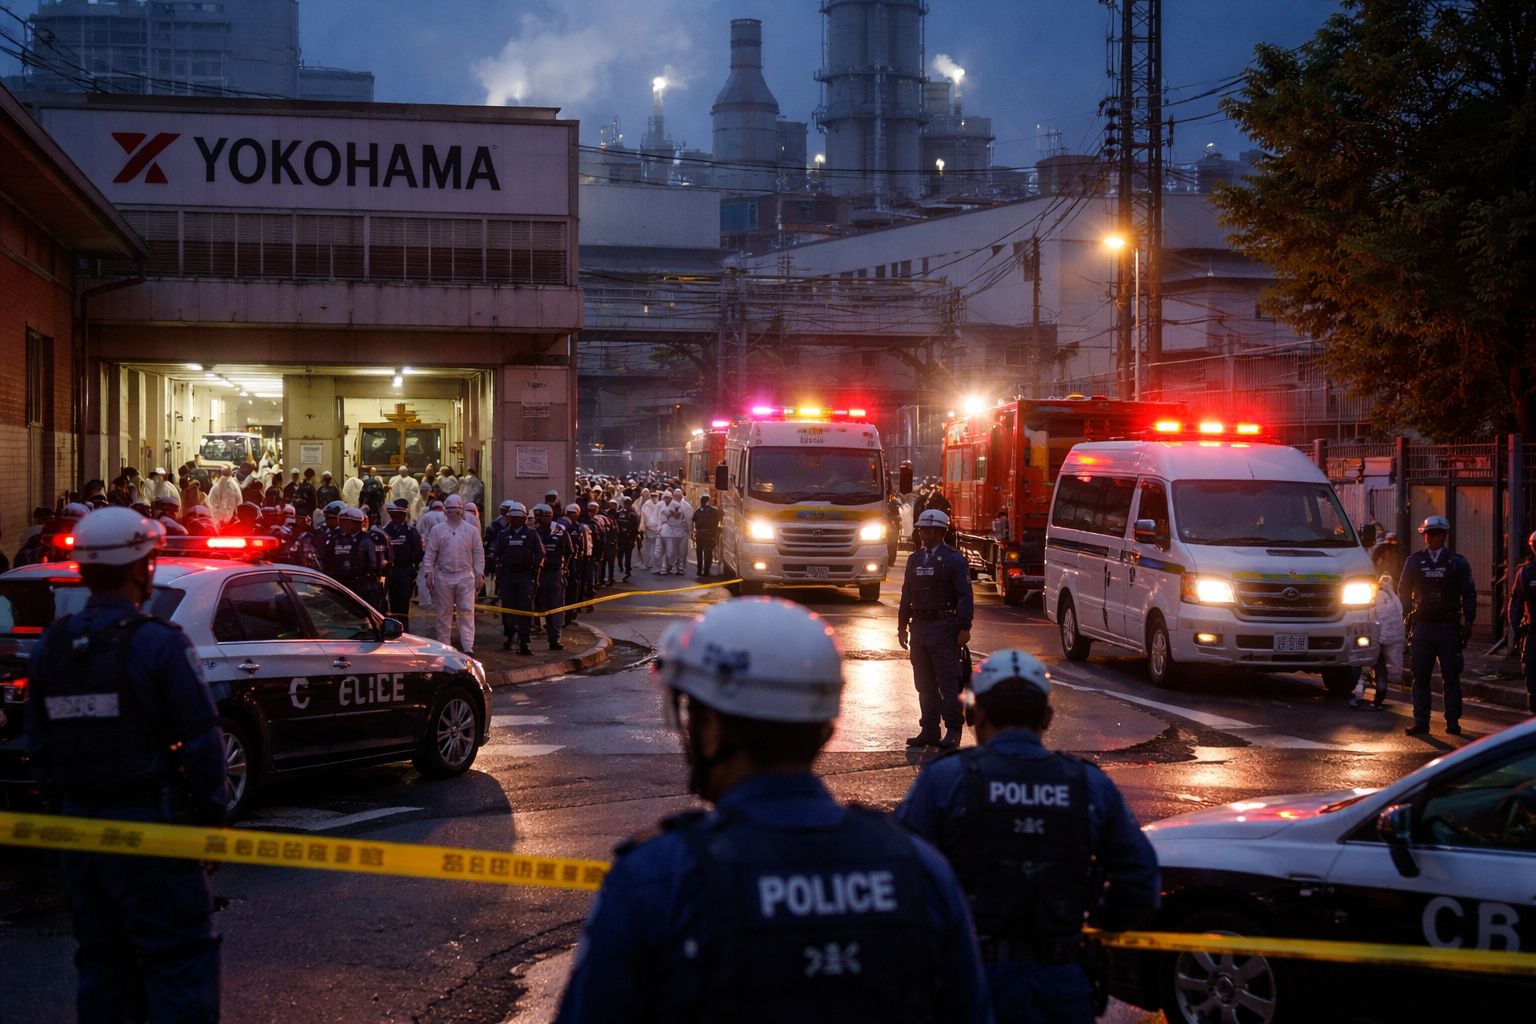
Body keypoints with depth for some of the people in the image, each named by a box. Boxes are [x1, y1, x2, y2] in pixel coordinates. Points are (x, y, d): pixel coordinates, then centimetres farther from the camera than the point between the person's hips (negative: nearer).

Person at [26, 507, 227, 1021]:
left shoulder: (51, 647, 6)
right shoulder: (159, 643, -13)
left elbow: (39, 746, 11)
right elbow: (201, 741, -13)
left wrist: (64, 808, 18)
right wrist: (212, 814, -4)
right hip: (148, 824, -6)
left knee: (101, 961, 15)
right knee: (180, 959, -1)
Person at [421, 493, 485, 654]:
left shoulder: (471, 530, 4)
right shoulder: (437, 530, 4)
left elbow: (479, 554, 6)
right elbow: (430, 554, 4)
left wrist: (479, 574, 1)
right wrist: (428, 574, -3)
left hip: (465, 576, -1)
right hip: (443, 576, 1)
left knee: (467, 612, -7)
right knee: (444, 612, 7)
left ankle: (468, 647, -11)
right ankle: (444, 646, 14)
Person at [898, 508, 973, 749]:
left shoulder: (953, 559, -5)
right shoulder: (915, 559, 15)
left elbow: (965, 596, -10)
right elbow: (907, 594, 19)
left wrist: (964, 628, -16)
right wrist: (902, 626, 15)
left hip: (944, 628, -7)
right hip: (919, 627, 7)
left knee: (948, 682, -6)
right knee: (925, 684, 10)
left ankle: (953, 732, -3)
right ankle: (929, 731, 16)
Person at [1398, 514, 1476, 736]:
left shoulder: (1457, 562, 4)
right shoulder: (1414, 561, 7)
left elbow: (1469, 594, 6)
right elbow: (1403, 590, 15)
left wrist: (1468, 623, 0)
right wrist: (1410, 612, 6)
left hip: (1449, 626, -1)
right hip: (1422, 626, 1)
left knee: (1451, 677, 0)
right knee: (1420, 677, 2)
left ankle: (1453, 722, 5)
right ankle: (1421, 722, 6)